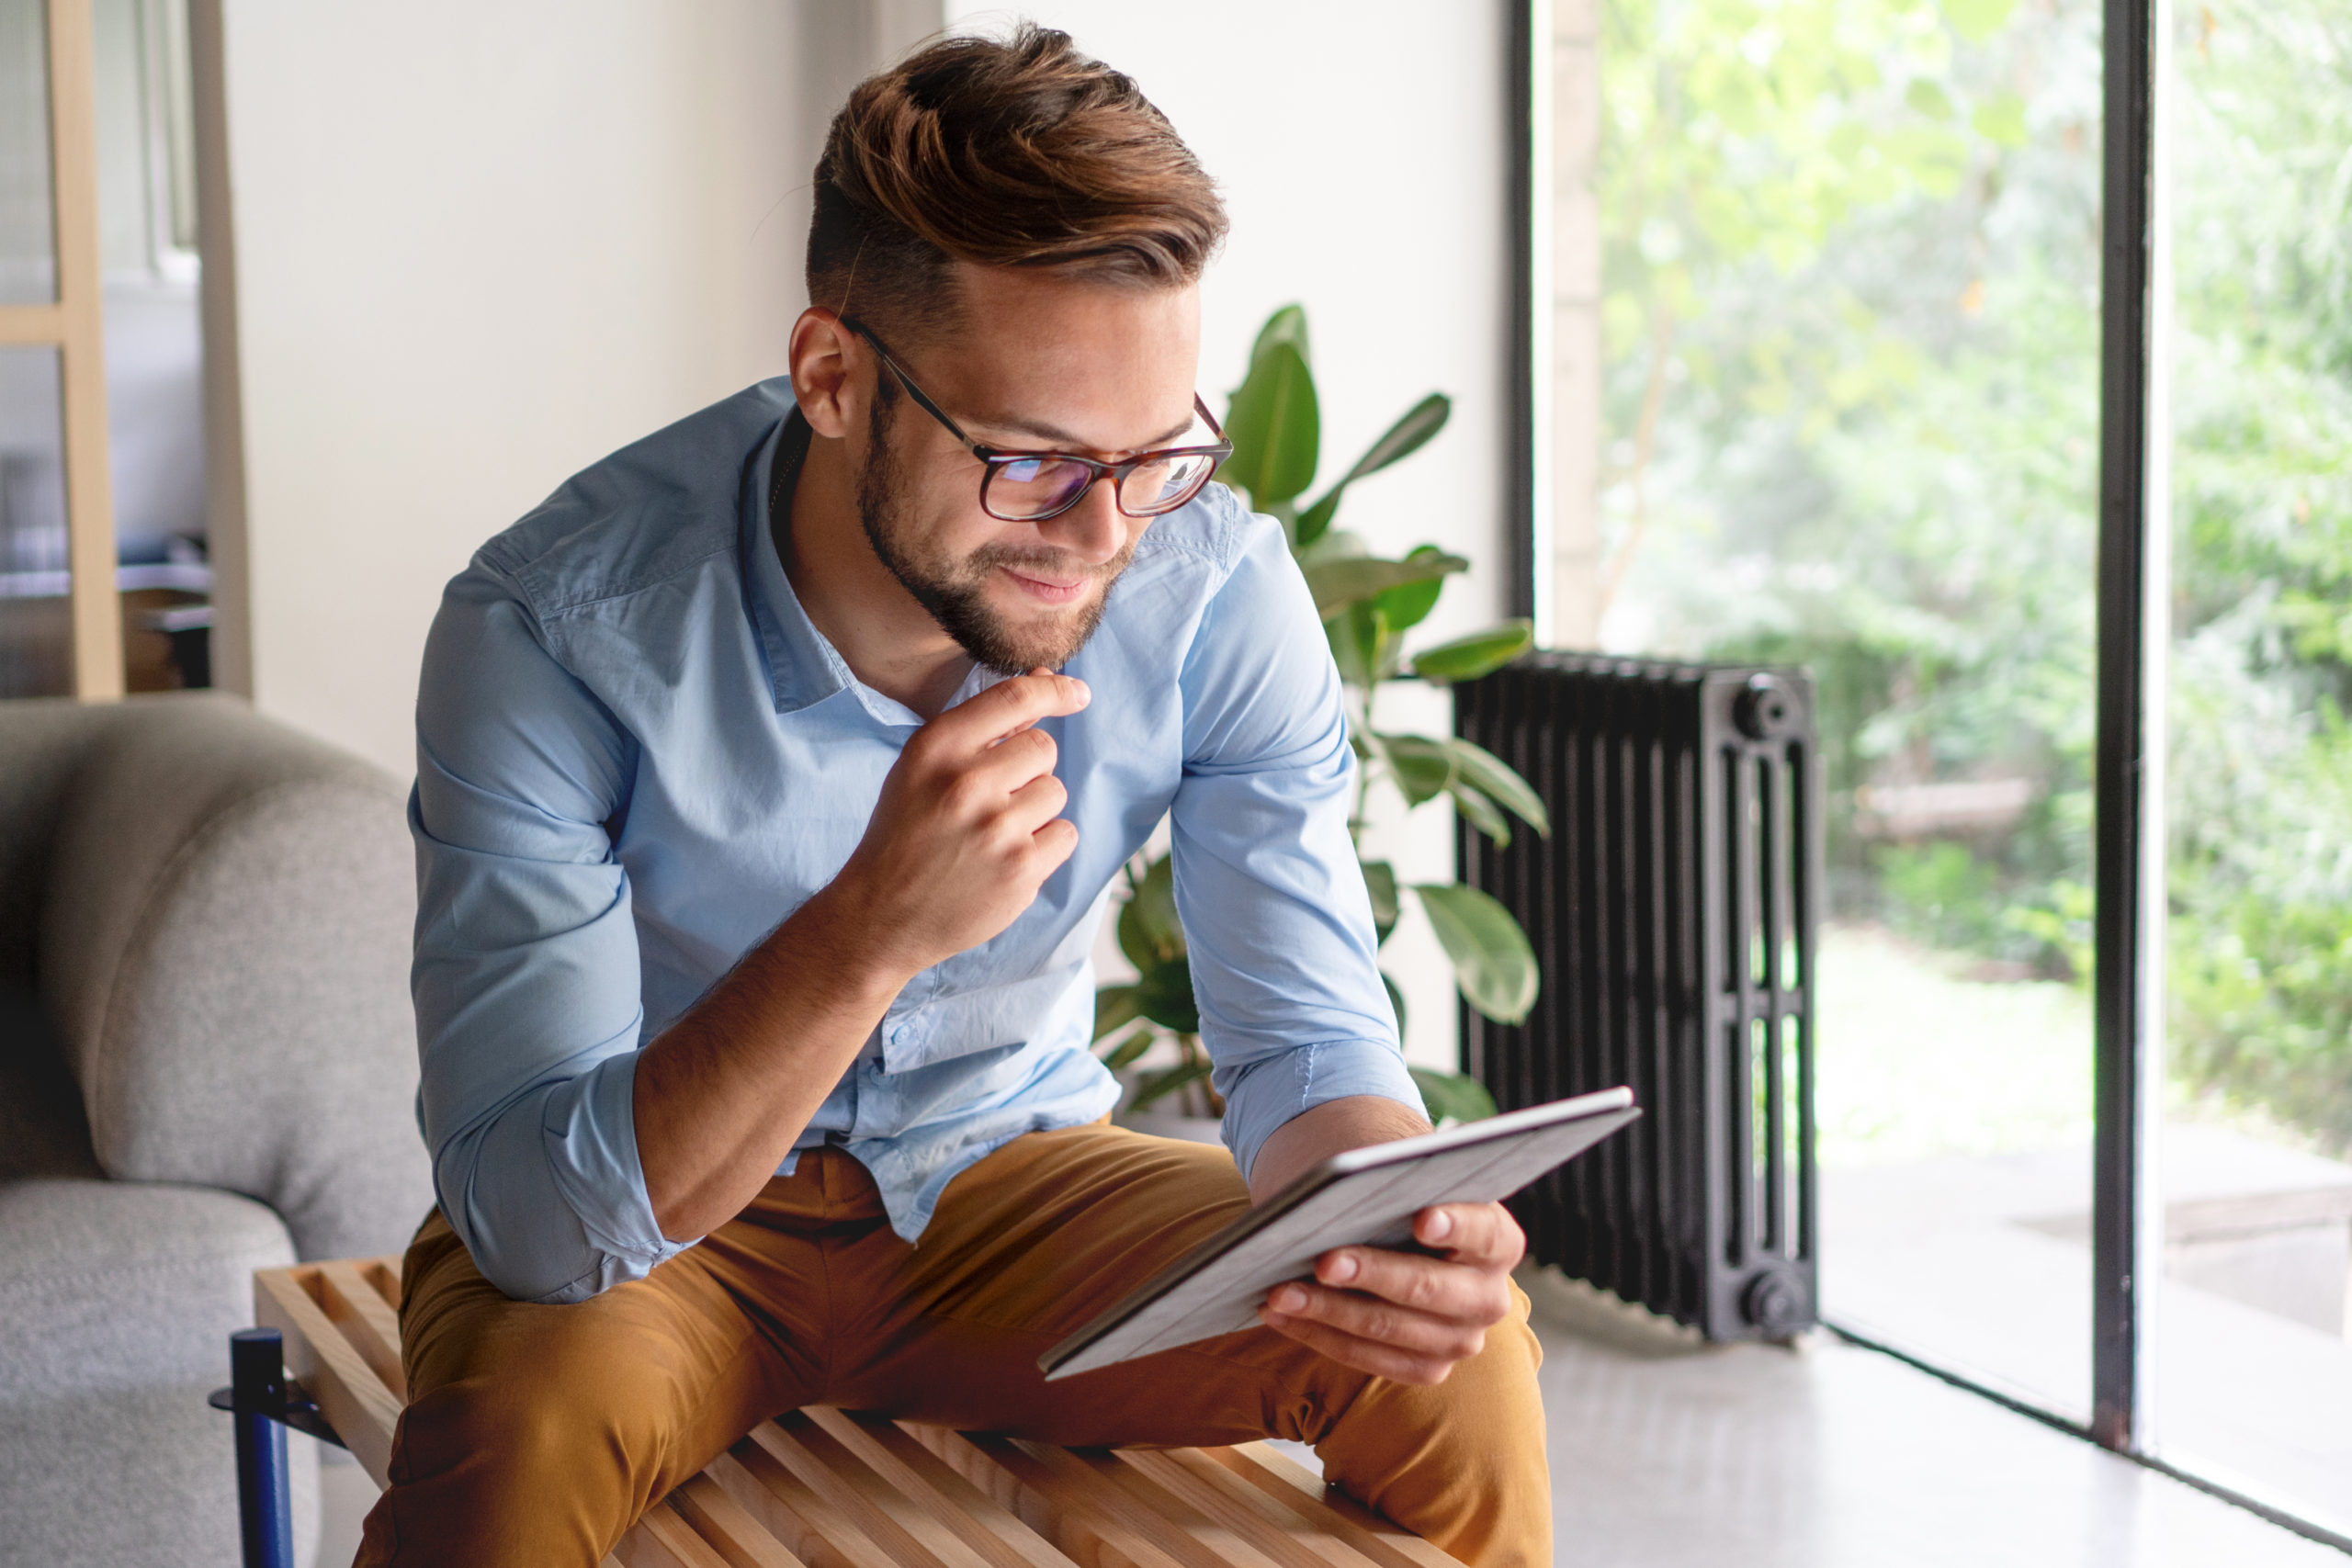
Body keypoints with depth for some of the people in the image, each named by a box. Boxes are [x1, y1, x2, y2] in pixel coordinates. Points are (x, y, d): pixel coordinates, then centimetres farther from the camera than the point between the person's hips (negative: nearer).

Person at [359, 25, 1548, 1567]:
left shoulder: (1220, 588, -18)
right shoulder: (556, 628, -27)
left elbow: (1310, 1039, -10)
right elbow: (532, 1213, -31)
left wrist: (1395, 1221, -35)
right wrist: (871, 933, -46)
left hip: (1008, 1170, 3)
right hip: (656, 1223, -2)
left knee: (1460, 1364, -19)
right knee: (514, 1438, -36)